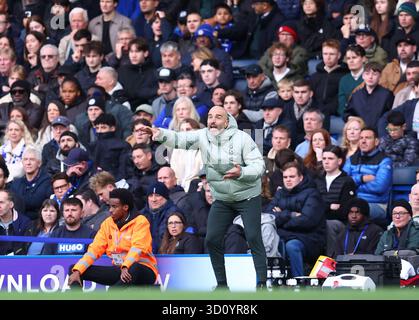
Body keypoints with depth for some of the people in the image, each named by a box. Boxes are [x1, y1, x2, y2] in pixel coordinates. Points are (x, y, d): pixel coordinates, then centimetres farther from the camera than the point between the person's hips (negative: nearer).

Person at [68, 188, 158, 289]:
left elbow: (137, 248, -22)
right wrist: (77, 271, -13)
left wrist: (125, 268, -39)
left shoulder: (140, 222, -8)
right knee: (74, 269, -5)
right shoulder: (108, 223, 7)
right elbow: (94, 249, 1)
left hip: (142, 270, -6)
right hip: (117, 270, 6)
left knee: (134, 268, -42)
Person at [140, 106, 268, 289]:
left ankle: (262, 283, -7)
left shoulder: (242, 138, -18)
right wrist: (160, 134, -36)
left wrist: (241, 173, -38)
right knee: (212, 240, 1)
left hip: (248, 197, -5)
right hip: (222, 200, 5)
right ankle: (221, 284, 13)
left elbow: (259, 166, -19)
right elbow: (179, 139, -17)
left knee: (253, 238, -12)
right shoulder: (203, 136, -6)